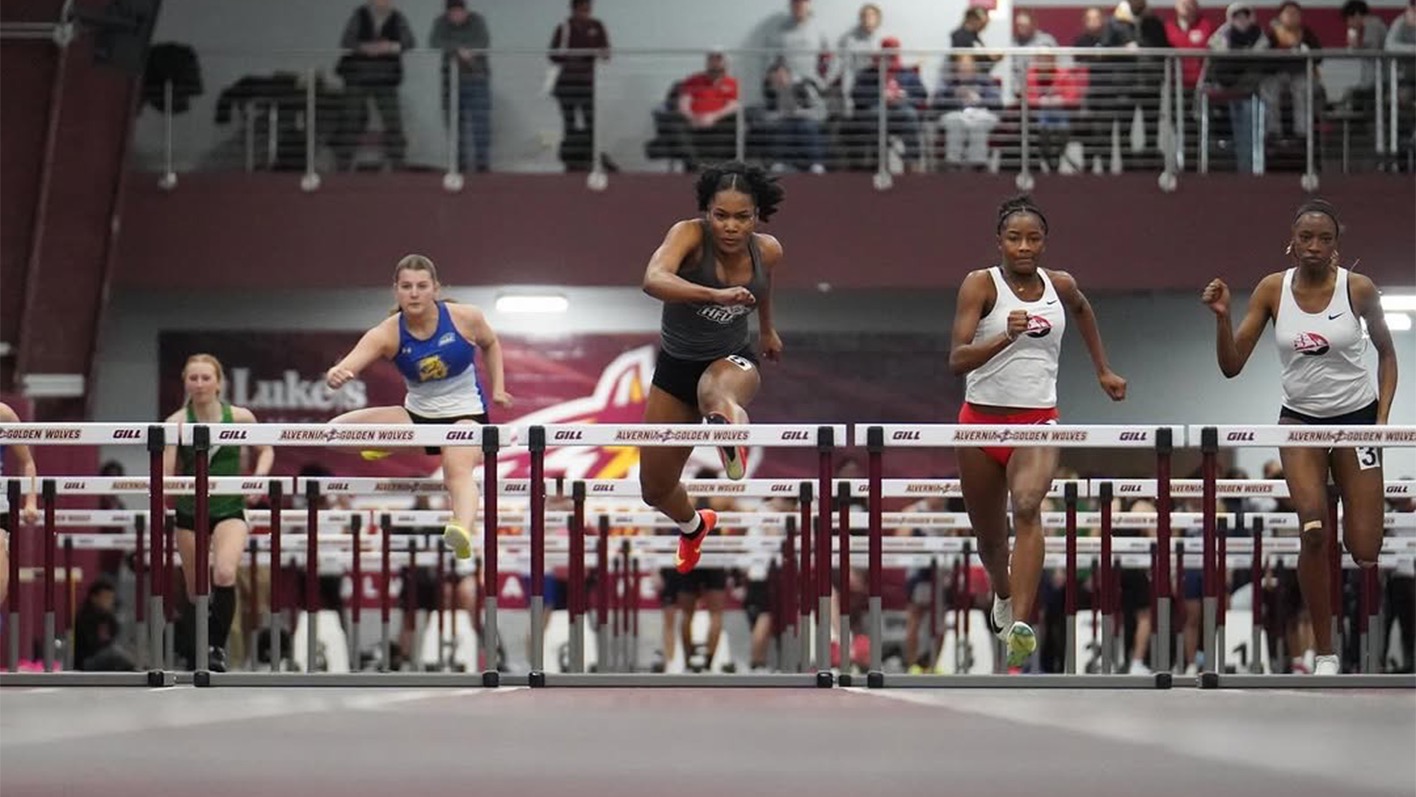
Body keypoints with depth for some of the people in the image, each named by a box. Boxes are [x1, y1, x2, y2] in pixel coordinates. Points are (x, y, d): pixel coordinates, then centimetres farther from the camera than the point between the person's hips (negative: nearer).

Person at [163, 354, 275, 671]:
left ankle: (218, 646, -10)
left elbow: (265, 450, 11)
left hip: (230, 510, -1)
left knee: (224, 574, -26)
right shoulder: (177, 423, -10)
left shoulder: (240, 418, -6)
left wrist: (258, 478, -6)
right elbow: (165, 474, -16)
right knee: (195, 589, 8)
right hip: (190, 512, 1)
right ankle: (196, 661, 22)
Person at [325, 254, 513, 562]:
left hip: (465, 413, -3)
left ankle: (464, 530, -65)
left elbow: (491, 344, 10)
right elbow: (346, 368, -30)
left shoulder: (466, 318, -14)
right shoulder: (387, 334, -15)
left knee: (458, 470, -36)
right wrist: (335, 376, -54)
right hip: (417, 415, 4)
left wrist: (498, 388, 3)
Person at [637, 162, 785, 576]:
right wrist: (716, 295, -59)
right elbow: (653, 280, -44)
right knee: (655, 490, 15)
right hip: (676, 366, 1)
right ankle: (693, 524, 50)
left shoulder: (767, 251, -11)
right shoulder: (689, 235, -23)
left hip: (731, 360, 0)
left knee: (717, 393, -42)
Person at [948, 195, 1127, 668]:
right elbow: (957, 360, -19)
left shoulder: (1060, 286, 2)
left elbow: (1083, 310, 29)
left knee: (1027, 507, -29)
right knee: (989, 536, 15)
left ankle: (1021, 626, -41)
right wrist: (1006, 336, -33)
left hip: (1038, 421, 0)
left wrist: (1103, 370, 29)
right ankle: (1002, 596, 51)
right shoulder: (981, 284, -9)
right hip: (982, 420, 0)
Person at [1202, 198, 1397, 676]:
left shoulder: (1357, 288, -9)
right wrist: (1222, 317, -23)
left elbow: (1386, 352, 6)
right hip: (1300, 419, 0)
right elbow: (1232, 366, -6)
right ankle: (1324, 653, -10)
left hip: (1355, 417, 0)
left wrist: (1382, 417, -4)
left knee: (1364, 554, -7)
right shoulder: (1272, 289, -6)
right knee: (1314, 529, -22)